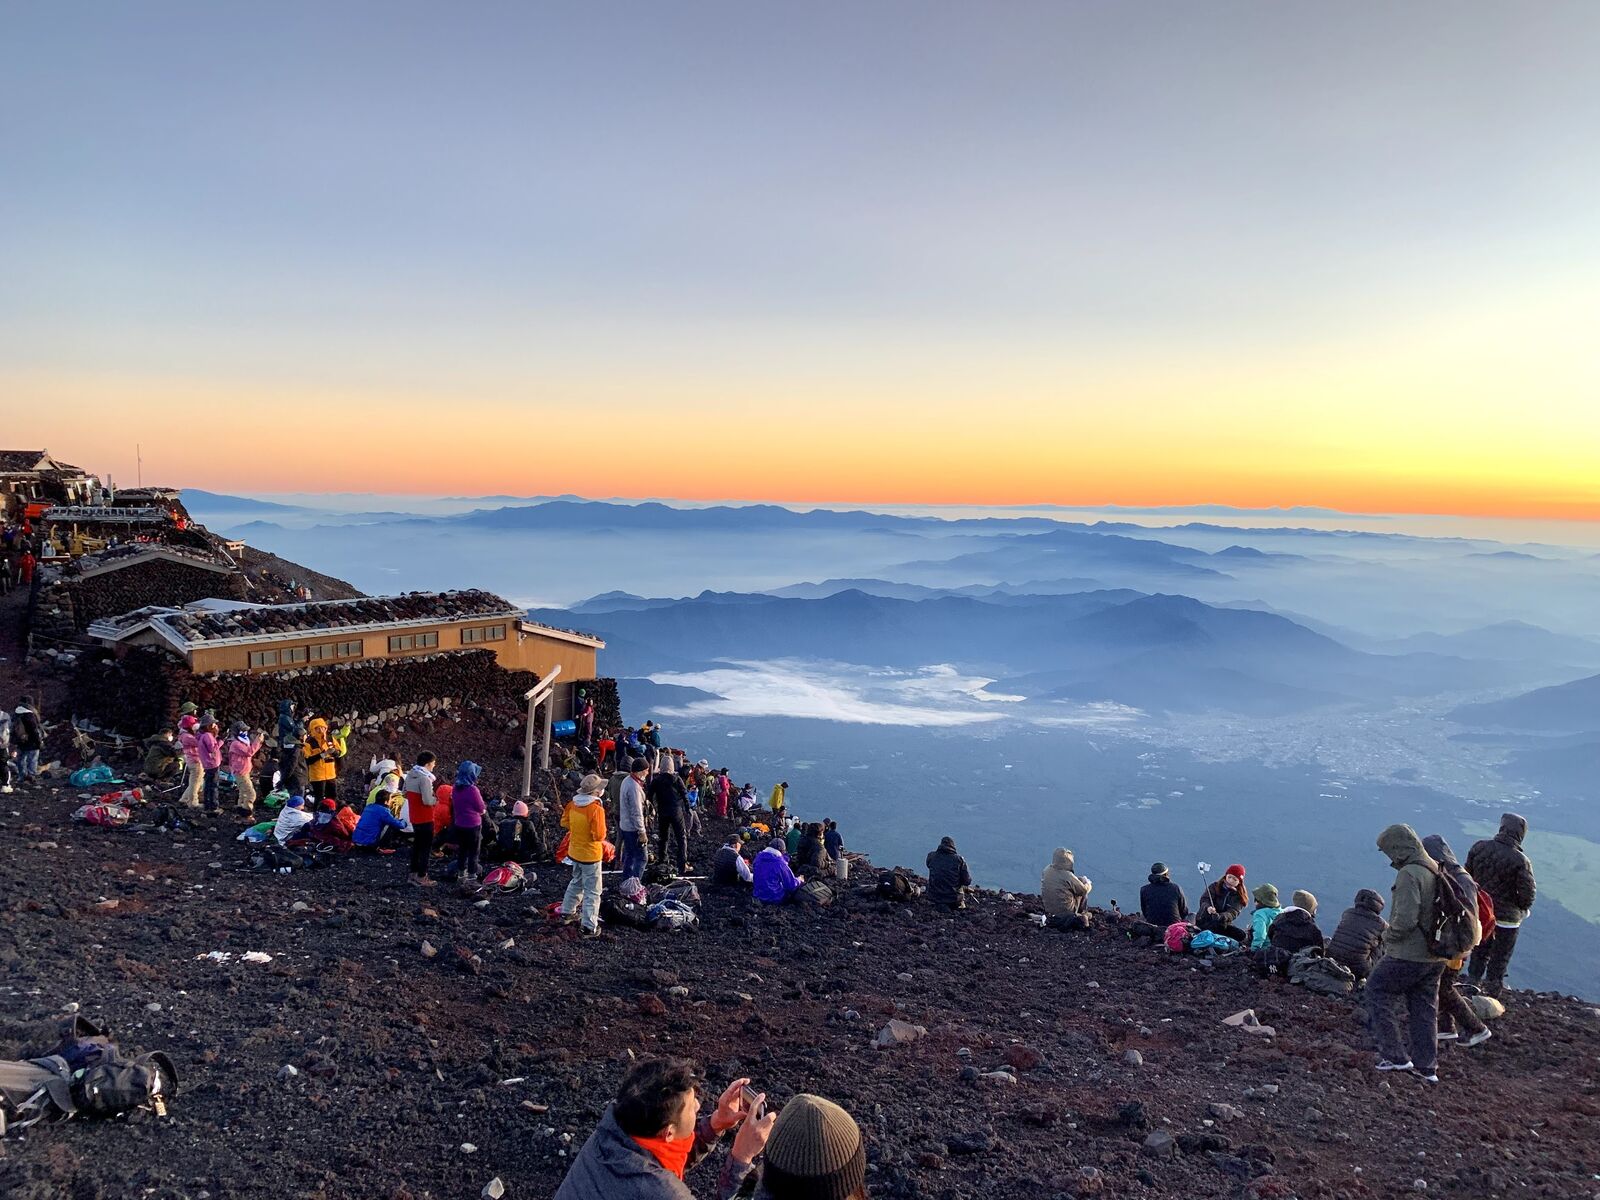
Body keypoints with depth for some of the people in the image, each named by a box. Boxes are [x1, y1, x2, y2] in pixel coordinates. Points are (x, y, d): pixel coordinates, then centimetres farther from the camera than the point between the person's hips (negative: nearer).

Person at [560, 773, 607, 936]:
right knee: (592, 891, 2)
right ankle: (589, 926, 3)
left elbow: (564, 822, 9)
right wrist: (602, 833, -4)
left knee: (577, 881, 30)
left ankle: (568, 910, 43)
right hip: (590, 854, -7)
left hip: (574, 852, 7)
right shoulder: (596, 809, -27)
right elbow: (599, 835, -26)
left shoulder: (572, 804, -5)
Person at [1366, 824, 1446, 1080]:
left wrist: (1388, 937, -9)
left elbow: (1405, 919, -26)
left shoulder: (1409, 874, -20)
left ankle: (1395, 1055, 4)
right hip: (1436, 956, 8)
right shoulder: (1438, 871, 8)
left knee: (1377, 990, 6)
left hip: (1408, 955, -8)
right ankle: (1427, 1066, 22)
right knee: (1424, 1007, 16)